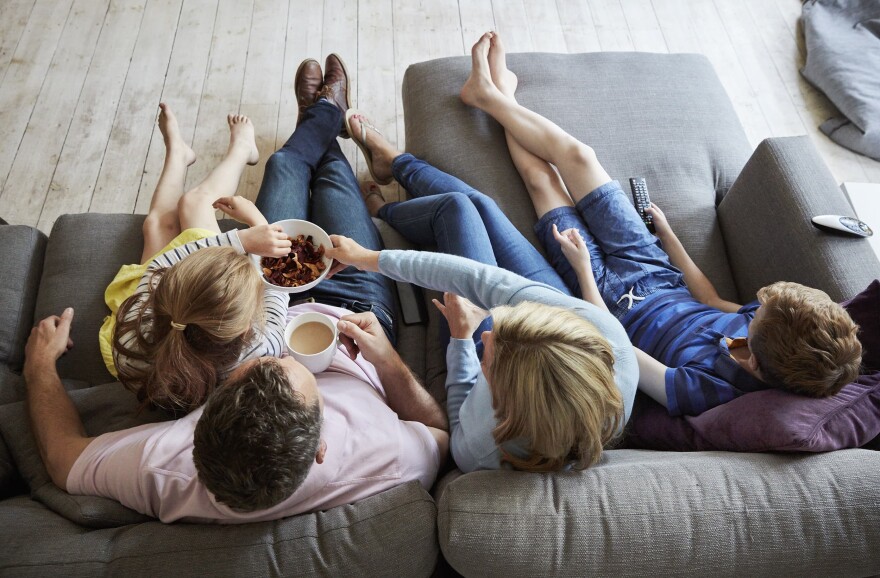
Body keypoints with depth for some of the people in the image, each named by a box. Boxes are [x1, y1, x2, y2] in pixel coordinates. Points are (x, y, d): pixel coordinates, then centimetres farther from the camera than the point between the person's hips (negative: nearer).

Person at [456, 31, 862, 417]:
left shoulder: (704, 389, -41)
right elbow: (710, 300, -1)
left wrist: (582, 267, -23)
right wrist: (667, 233, 7)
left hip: (612, 292, -5)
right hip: (661, 275, 5)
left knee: (540, 176, 0)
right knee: (577, 155, 5)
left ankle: (491, 94, 32)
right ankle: (498, 94, 33)